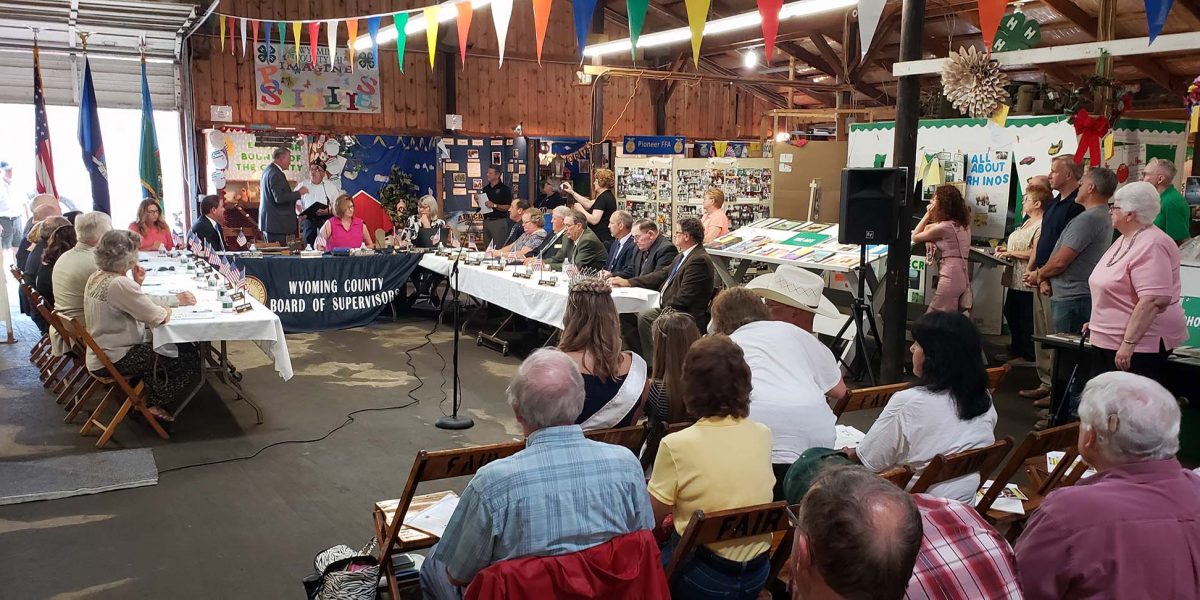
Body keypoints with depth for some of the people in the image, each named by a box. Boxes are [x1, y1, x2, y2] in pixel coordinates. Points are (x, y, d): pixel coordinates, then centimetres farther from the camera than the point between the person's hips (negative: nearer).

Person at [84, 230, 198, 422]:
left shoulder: (97, 277, 4)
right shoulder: (118, 284, -27)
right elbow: (158, 318, -25)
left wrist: (137, 284, 1)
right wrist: (169, 309, -5)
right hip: (114, 360, -10)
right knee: (189, 357, -3)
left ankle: (151, 400, 25)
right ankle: (156, 404, 13)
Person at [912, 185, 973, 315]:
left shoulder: (944, 227, -9)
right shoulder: (964, 225, 18)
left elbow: (915, 237, 1)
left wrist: (928, 215, 4)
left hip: (950, 278, -9)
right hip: (963, 278, 9)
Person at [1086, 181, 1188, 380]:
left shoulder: (1152, 245, -18)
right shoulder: (1125, 240, 14)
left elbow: (1154, 300, -26)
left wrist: (1129, 343, -28)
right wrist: (1098, 322, 25)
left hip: (1138, 345, -10)